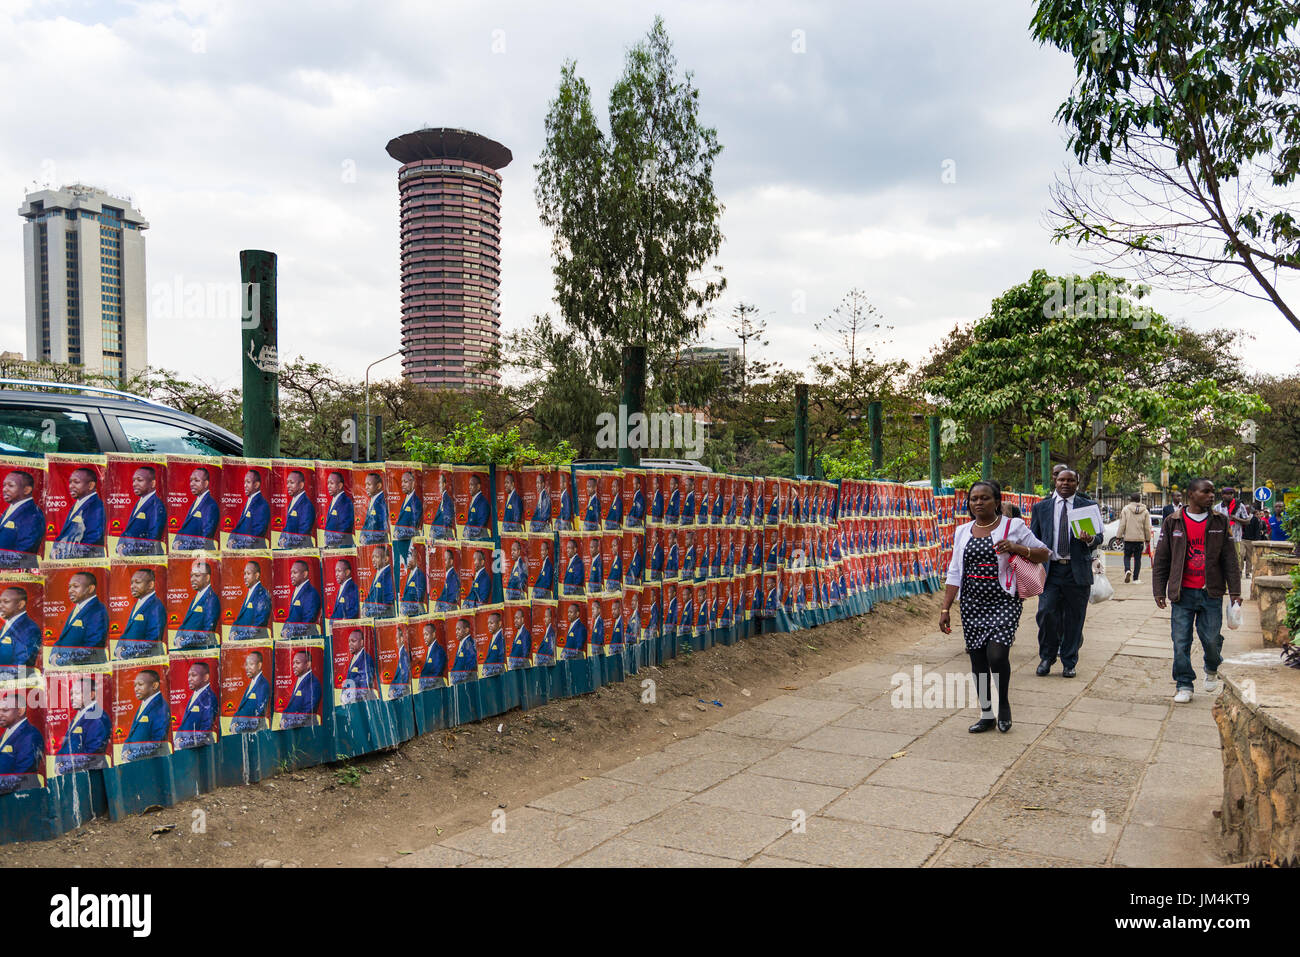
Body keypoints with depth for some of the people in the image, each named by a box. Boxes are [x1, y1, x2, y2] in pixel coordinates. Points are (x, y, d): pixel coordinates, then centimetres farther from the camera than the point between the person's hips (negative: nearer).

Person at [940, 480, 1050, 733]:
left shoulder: (1013, 526, -1)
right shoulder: (962, 531, 10)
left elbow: (1044, 554, 2)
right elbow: (954, 573, 10)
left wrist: (1016, 548, -16)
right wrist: (946, 609, 5)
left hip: (1004, 601, -4)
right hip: (972, 604, 4)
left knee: (997, 655, -16)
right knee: (977, 660, 6)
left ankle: (1004, 703, 11)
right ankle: (986, 714, 20)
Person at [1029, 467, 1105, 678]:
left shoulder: (1088, 506, 8)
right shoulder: (1041, 507, 10)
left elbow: (1099, 535, 8)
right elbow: (1033, 539, 12)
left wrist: (1091, 539, -16)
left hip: (1078, 571, 0)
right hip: (1050, 569, 0)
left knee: (1074, 618, 4)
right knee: (1046, 613, -9)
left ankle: (1069, 663, 18)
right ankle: (1047, 657, 12)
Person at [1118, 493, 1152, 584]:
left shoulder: (1125, 509, -4)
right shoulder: (1145, 511, 3)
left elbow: (1122, 525, -6)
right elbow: (1147, 527, 5)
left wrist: (1119, 536, 0)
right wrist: (1148, 539, 14)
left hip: (1128, 538, -2)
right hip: (1140, 539, 2)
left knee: (1127, 556, 9)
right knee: (1137, 558, 8)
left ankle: (1127, 570, -17)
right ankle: (1136, 578, 8)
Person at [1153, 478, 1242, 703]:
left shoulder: (1220, 522, 5)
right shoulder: (1173, 523, 2)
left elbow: (1230, 559, 7)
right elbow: (1161, 560, 5)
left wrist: (1234, 591, 3)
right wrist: (1159, 591, 2)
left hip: (1211, 593, 1)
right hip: (1182, 593, 0)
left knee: (1211, 638, 3)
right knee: (1181, 641, -1)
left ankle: (1212, 669, 35)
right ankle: (1184, 685, 11)